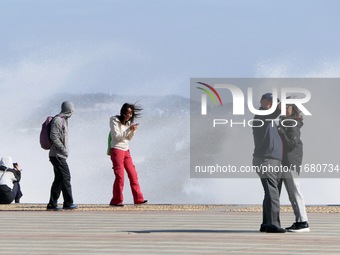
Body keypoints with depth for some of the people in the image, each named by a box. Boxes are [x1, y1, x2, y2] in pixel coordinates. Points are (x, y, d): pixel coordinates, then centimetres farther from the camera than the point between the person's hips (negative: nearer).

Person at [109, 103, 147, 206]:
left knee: (133, 174, 4)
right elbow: (117, 136, -16)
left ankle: (138, 199, 7)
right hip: (116, 150, -7)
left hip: (126, 151, 7)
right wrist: (129, 129, -19)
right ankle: (116, 201, -3)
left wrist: (133, 131, -3)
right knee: (120, 176, -10)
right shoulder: (114, 121, -7)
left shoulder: (128, 122, 13)